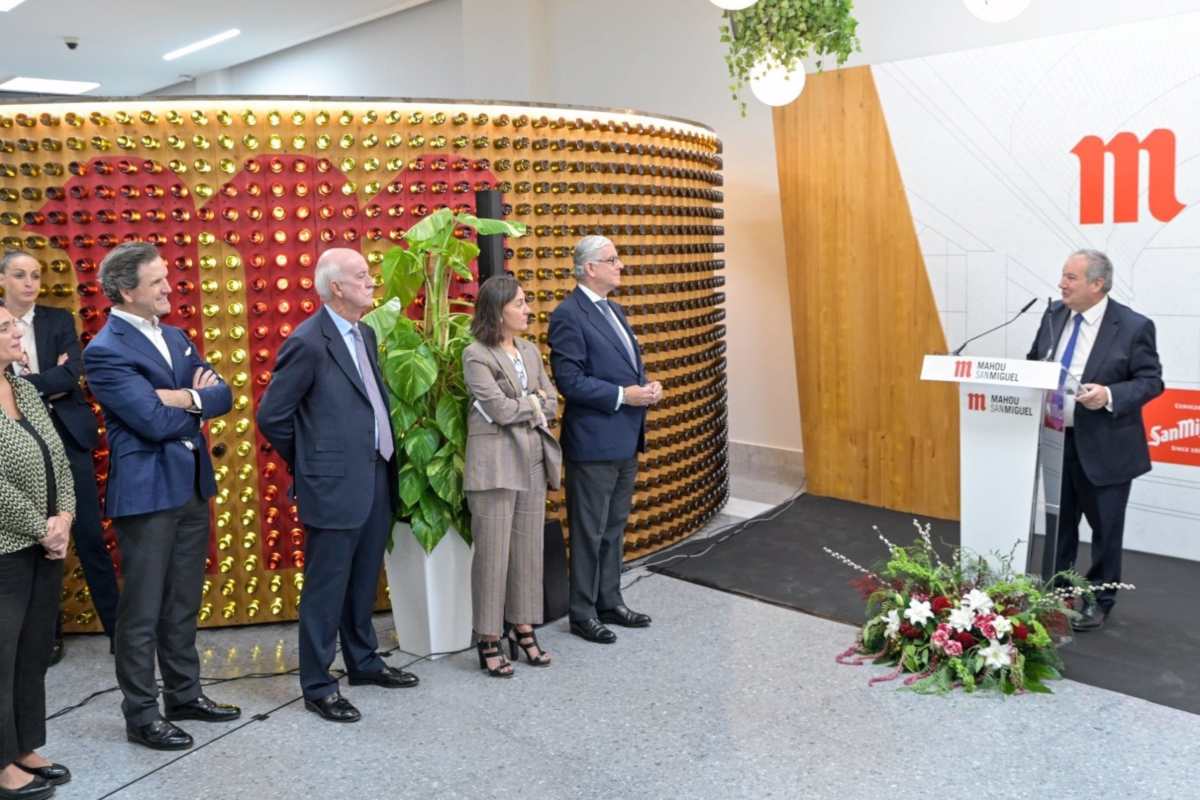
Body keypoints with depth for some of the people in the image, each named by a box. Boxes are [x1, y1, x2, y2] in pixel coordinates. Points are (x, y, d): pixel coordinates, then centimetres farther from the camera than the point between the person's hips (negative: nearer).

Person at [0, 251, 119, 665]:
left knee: (89, 536, 3)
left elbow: (72, 372, -9)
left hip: (66, 437, 0)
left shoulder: (59, 320, 4)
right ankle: (48, 632, 21)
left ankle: (117, 626, 11)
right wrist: (49, 380, -12)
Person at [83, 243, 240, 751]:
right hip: (146, 492, -8)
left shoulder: (175, 336, 12)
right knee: (142, 612, 4)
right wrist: (199, 404, -4)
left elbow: (222, 395, 5)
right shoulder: (105, 351, -13)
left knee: (183, 604, 17)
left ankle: (184, 694, 30)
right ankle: (140, 716, 16)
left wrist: (187, 397, -15)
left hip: (192, 486, 8)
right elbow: (155, 421, -21)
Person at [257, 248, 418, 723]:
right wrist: (309, 464, -1)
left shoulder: (365, 334, 11)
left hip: (375, 479, 8)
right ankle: (317, 686, 18)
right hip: (335, 486, -8)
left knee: (363, 583, 20)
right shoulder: (308, 343, -15)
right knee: (326, 590, 4)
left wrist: (386, 460, 15)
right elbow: (271, 416, -12)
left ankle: (363, 661, 36)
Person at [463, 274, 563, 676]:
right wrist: (532, 404, 0)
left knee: (528, 549, 10)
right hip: (495, 462, -6)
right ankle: (488, 640, 9)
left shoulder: (530, 350, 14)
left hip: (533, 460, 6)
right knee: (492, 552, -1)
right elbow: (500, 408, -15)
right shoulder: (476, 355, -6)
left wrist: (516, 407, -7)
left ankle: (523, 628, 22)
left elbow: (551, 404, 8)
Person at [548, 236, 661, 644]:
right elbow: (569, 381, -19)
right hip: (593, 442, -9)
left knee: (614, 528, 17)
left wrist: (648, 385, 1)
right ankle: (583, 614, 16)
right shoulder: (569, 315, -14)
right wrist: (623, 395, -20)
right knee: (589, 533, 3)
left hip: (625, 439, 9)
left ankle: (610, 602, 30)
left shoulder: (614, 310, 14)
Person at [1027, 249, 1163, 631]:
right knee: (1059, 522, 17)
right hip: (1054, 439, 5)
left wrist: (1110, 396, -27)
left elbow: (1151, 381, -12)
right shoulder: (1054, 316, 2)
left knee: (1105, 526, 10)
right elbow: (1034, 363, 13)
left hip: (1104, 447, -5)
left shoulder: (1133, 326, -13)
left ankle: (1099, 600, 27)